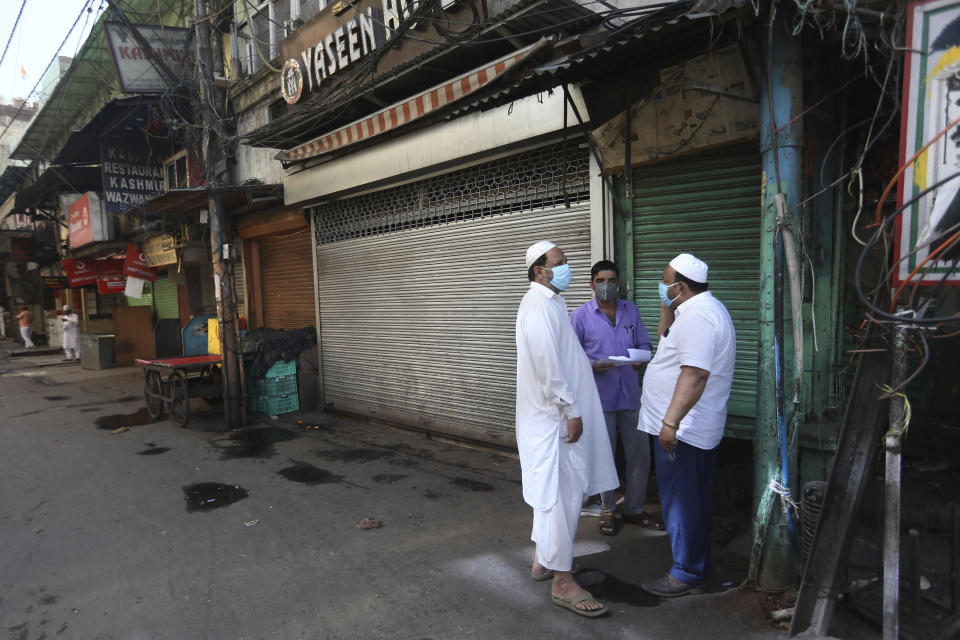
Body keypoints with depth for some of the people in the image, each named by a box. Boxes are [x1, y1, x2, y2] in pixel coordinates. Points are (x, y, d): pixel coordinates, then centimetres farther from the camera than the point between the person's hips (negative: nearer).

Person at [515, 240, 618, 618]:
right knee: (562, 493, -5)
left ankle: (544, 560, 31)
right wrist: (571, 410, -21)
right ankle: (562, 581, 4)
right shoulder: (539, 305, -18)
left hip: (551, 413, 11)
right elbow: (547, 364, -23)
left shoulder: (549, 302, 15)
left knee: (551, 489, 18)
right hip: (553, 416, -11)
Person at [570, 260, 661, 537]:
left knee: (640, 454, 9)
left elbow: (644, 343, 13)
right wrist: (592, 366, -21)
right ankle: (607, 510, 28)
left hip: (631, 395, 3)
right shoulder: (581, 316, -4)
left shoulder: (631, 311, 8)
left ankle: (634, 509, 28)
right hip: (600, 397, -3)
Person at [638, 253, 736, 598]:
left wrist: (671, 421, -29)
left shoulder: (697, 317, -21)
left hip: (682, 430, -11)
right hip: (694, 428, 11)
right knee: (694, 500, 20)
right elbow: (667, 339, 25)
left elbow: (695, 374, -29)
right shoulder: (701, 309, 13)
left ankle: (686, 574, 13)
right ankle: (697, 562, 33)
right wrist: (667, 308, 11)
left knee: (681, 501, 1)